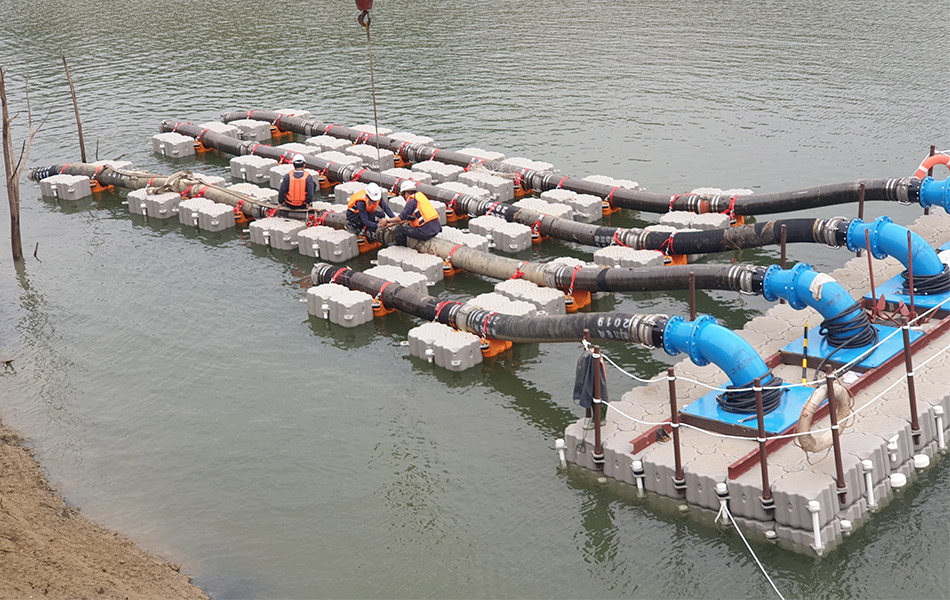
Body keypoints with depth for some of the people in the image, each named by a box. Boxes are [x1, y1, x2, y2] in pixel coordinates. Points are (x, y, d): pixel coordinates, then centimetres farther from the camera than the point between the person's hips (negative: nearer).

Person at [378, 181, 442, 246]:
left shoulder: (412, 201, -9)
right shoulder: (420, 196, 19)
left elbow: (402, 217, -7)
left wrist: (388, 220, 8)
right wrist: (392, 223, 26)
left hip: (426, 232, -9)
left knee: (399, 229, -3)